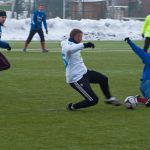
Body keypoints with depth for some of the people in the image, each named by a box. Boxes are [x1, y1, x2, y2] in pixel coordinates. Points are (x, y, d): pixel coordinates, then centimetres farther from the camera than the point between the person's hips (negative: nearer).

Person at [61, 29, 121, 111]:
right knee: (93, 100, -13)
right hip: (76, 79, -11)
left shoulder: (66, 43, 7)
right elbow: (69, 49, -51)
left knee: (103, 79, 21)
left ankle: (109, 99, 44)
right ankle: (72, 107, 8)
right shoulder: (67, 45, -24)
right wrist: (84, 45, -60)